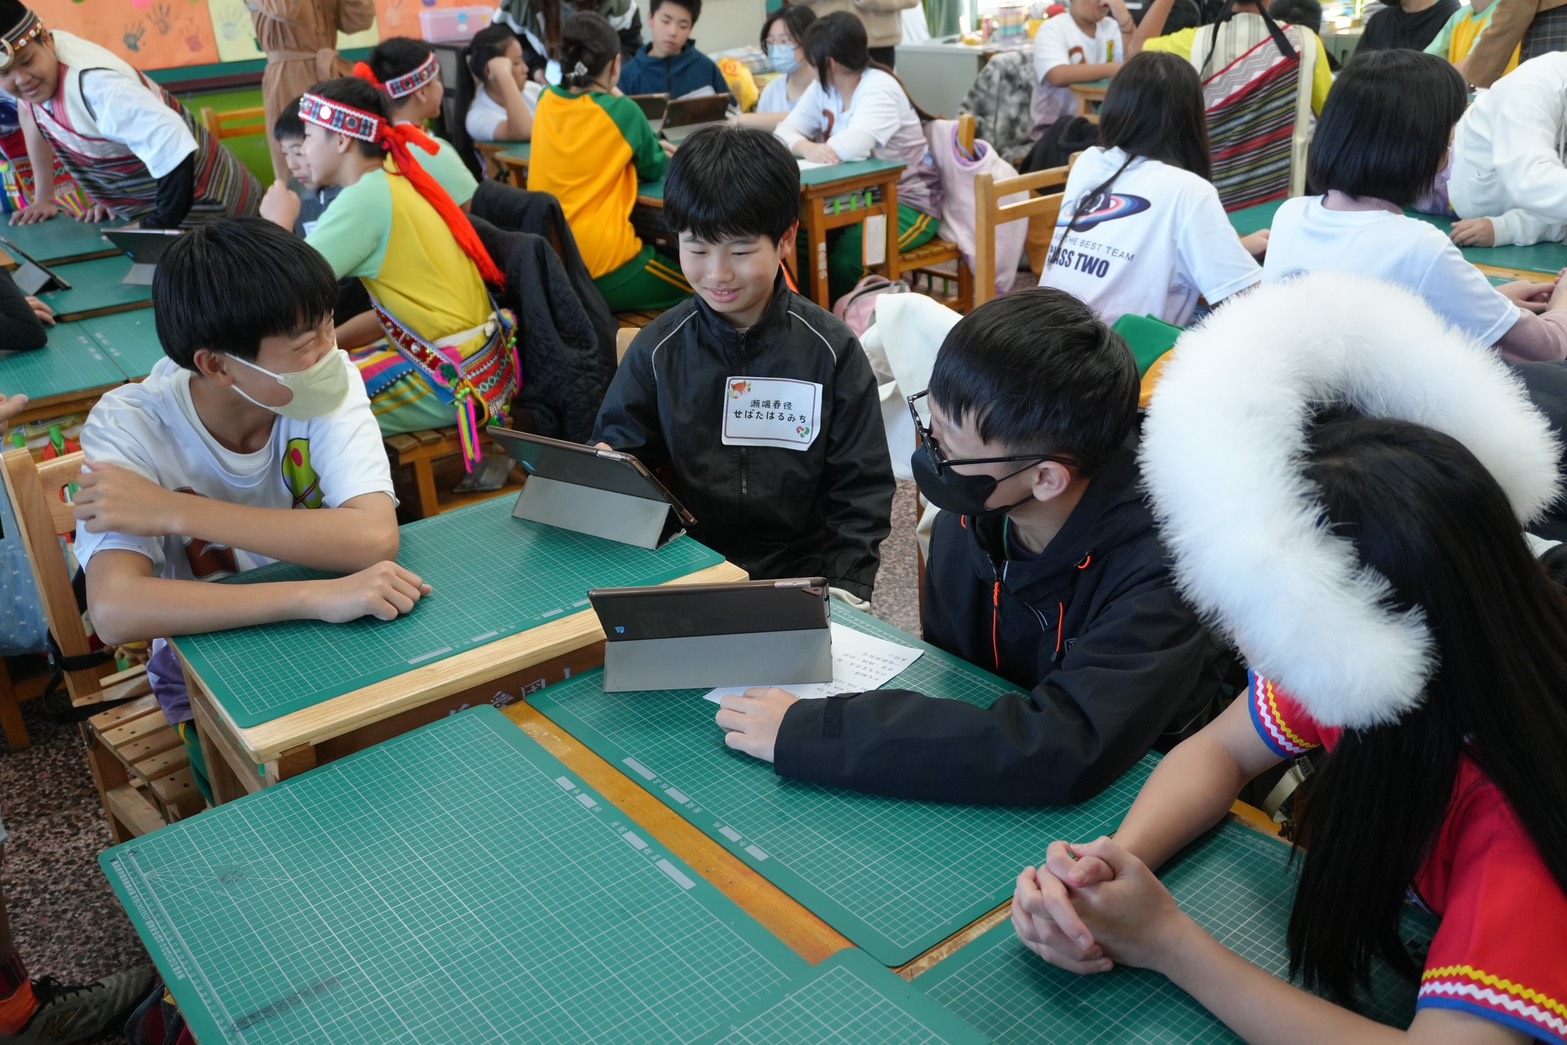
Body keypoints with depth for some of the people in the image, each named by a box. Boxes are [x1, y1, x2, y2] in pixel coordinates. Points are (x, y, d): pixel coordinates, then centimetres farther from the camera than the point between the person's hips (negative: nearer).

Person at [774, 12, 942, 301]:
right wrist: (807, 148, -25)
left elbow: (853, 146, -33)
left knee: (843, 258, -29)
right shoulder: (822, 89, 7)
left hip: (907, 203, -7)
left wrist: (820, 148, -11)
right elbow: (784, 132, -2)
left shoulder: (879, 88, -17)